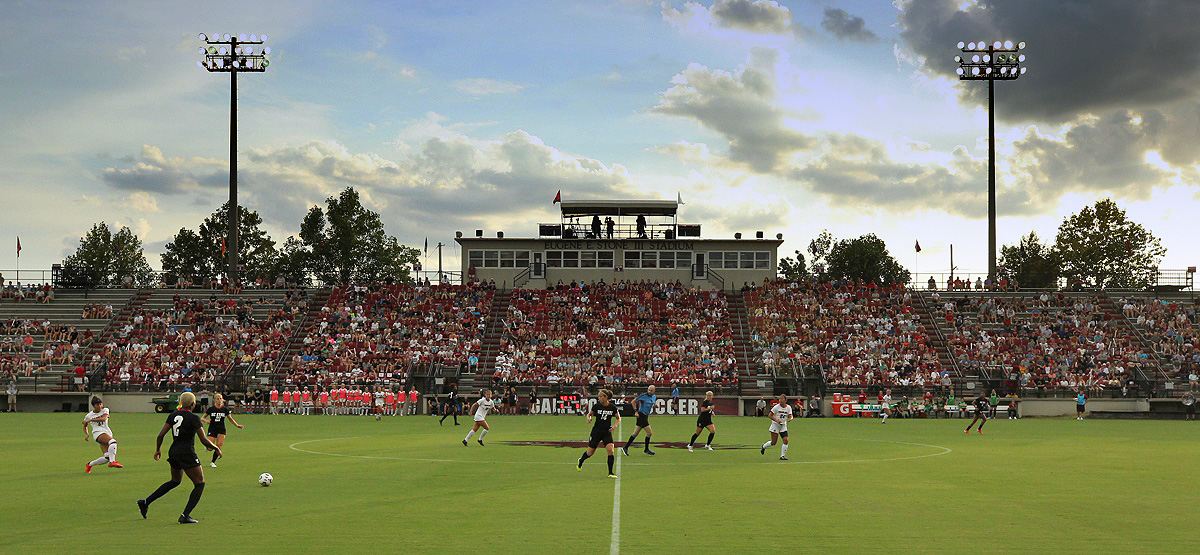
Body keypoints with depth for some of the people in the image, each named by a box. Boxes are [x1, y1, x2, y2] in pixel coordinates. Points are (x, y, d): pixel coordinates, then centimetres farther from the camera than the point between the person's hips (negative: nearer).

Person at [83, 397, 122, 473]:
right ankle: (112, 461, -42)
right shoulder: (89, 416, 12)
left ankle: (90, 464, 13)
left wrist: (90, 420, -13)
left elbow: (104, 418, -10)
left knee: (106, 458, -10)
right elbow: (85, 426, 29)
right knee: (113, 442, -34)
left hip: (108, 433, 3)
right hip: (98, 433, -3)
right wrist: (86, 434, 10)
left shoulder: (105, 410, 11)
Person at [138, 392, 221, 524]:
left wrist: (158, 450, 18)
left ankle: (145, 502, 25)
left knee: (174, 481, 28)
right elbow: (204, 440, -16)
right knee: (199, 484, 4)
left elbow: (160, 435, 3)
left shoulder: (173, 415, 5)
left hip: (173, 453, 7)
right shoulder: (193, 418, -13)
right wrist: (216, 448, 0)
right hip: (187, 454, -7)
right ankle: (185, 515, -5)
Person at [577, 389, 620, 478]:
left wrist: (615, 426, -10)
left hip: (607, 432, 0)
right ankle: (580, 461, 42)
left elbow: (618, 418, 8)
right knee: (590, 453, 8)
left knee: (611, 450, -19)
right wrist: (589, 418, -14)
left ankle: (610, 473, -7)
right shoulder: (596, 406, -7)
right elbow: (589, 414, 9)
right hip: (596, 432, 0)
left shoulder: (612, 407, -5)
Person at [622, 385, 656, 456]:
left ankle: (625, 448, 19)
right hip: (641, 415, -8)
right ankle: (646, 449, 7)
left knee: (635, 433, 12)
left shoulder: (654, 397, 10)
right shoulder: (644, 396, -13)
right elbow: (633, 401, -7)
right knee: (649, 433, -9)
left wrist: (654, 406, 4)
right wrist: (636, 411, -13)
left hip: (646, 416, 8)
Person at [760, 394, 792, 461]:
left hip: (783, 426, 4)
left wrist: (790, 418, -22)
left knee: (786, 440, -12)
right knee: (773, 442, -3)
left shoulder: (788, 407, 0)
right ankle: (764, 446, 28)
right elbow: (770, 415, -7)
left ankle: (782, 456, -1)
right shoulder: (776, 407, -11)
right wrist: (776, 420, -23)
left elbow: (790, 416, 3)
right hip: (775, 425, -4)